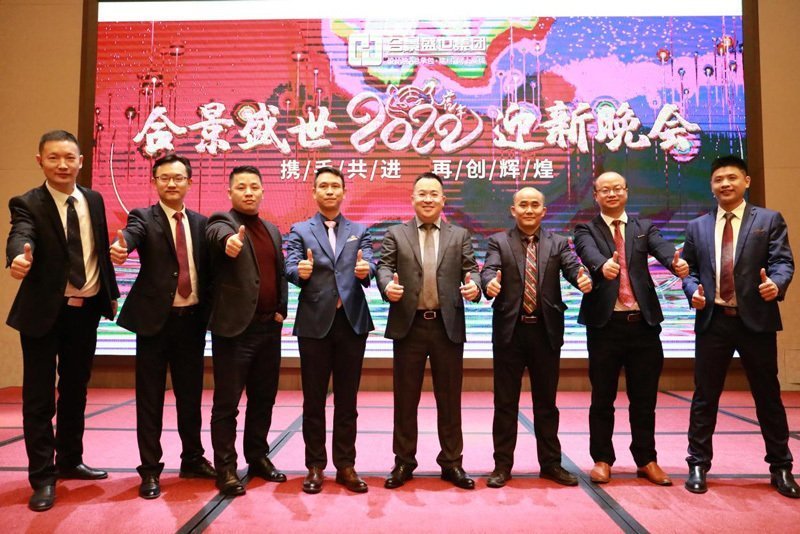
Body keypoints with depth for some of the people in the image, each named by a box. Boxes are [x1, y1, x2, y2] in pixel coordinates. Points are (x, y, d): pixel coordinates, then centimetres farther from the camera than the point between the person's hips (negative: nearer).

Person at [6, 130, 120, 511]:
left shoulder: (94, 200, 5)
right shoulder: (27, 204, -10)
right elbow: (20, 236, -30)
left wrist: (111, 293, 11)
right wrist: (18, 258, -52)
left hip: (87, 309, 5)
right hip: (43, 312, -4)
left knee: (75, 390, 16)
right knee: (39, 396, 3)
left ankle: (70, 461, 32)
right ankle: (42, 476, 17)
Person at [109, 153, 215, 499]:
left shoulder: (200, 222, 10)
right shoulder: (143, 217, -1)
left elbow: (206, 267, 7)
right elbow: (131, 234, -24)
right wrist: (120, 246, -47)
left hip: (192, 319, 4)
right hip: (155, 319, -3)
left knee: (191, 394, 14)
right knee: (150, 397, 5)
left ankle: (193, 460, 29)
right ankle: (150, 469, 18)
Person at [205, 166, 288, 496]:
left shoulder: (272, 230, 15)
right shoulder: (223, 222, -4)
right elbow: (219, 234, -29)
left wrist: (281, 310, 7)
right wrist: (230, 240, -52)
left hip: (269, 327, 6)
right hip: (235, 326, -6)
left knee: (263, 397, 15)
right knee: (227, 402, 3)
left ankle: (258, 458, 29)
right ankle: (226, 468, 15)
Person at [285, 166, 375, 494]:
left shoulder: (359, 231, 11)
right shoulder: (300, 231, 7)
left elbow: (369, 265, -4)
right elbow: (291, 268, -6)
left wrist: (365, 271, -27)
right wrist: (301, 272, -29)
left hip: (352, 322, 1)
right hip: (314, 323, -1)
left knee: (347, 399, 9)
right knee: (314, 400, 7)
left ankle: (345, 466, 20)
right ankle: (315, 466, 20)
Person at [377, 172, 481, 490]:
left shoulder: (460, 236, 11)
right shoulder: (395, 234, 8)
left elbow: (470, 270, 4)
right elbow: (384, 266, -2)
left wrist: (474, 286, -19)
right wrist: (387, 285, -24)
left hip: (448, 326, 1)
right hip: (409, 325, 0)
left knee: (449, 398, 9)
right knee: (405, 398, 8)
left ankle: (452, 463, 23)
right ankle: (404, 462, 22)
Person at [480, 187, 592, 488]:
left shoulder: (557, 243, 9)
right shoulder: (499, 242, 4)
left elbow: (572, 267, -6)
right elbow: (489, 270, -11)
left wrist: (583, 279, -30)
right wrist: (489, 283, -34)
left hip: (546, 331, 2)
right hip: (510, 330, -1)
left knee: (546, 401, 12)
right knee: (505, 402, 7)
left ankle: (551, 464, 26)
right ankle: (502, 465, 19)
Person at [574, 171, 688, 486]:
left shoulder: (644, 228, 13)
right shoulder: (586, 230, 6)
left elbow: (661, 247, -8)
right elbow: (588, 251, -16)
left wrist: (676, 263, -31)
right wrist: (602, 264, -40)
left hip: (643, 322, 2)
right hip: (605, 324, -2)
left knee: (644, 398, 11)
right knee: (603, 398, 7)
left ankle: (646, 460, 25)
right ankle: (602, 460, 20)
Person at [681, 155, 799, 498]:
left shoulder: (769, 220, 5)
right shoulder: (698, 226, 11)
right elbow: (689, 268, 11)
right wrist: (693, 290, -9)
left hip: (756, 319, -1)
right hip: (713, 320, 2)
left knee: (768, 396, 9)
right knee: (704, 396, 6)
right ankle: (698, 465, 17)